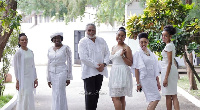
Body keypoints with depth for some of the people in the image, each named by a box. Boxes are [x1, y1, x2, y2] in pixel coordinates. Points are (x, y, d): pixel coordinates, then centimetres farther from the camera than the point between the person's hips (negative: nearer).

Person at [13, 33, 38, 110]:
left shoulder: (31, 52, 12)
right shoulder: (18, 53, -8)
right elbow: (16, 67, -9)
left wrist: (35, 79, 12)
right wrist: (17, 81, -13)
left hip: (30, 78, 6)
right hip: (22, 78, -6)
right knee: (24, 98, -8)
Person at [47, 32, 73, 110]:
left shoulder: (66, 48, -5)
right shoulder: (50, 50, 8)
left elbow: (69, 62, -4)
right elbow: (49, 64, 11)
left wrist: (68, 77, -6)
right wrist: (48, 79, 9)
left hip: (62, 72, -5)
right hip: (52, 73, 5)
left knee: (59, 94, -8)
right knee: (55, 94, 10)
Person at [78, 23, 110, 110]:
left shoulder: (101, 41, 12)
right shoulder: (83, 42, -4)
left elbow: (107, 53, 11)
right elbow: (84, 58, -13)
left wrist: (104, 64, -8)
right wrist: (96, 65, -15)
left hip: (100, 71, 5)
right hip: (89, 72, -5)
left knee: (96, 93, 9)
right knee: (90, 94, -8)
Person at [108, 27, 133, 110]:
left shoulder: (126, 48, -7)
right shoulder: (113, 47, 16)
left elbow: (130, 63, -10)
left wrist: (122, 56, -21)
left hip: (122, 74, -8)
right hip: (114, 73, 8)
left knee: (115, 97, -13)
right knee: (121, 98, 9)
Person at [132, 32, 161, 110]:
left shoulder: (151, 54, 15)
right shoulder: (138, 53, -4)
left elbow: (155, 69, 16)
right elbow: (136, 69, -8)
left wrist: (158, 82, 14)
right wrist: (138, 83, -13)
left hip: (152, 79, 7)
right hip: (145, 79, -7)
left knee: (152, 100, 5)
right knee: (156, 98, -14)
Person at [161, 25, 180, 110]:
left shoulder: (168, 46, -14)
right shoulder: (171, 44, 14)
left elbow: (170, 62, -19)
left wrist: (166, 77, -21)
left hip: (168, 70, -10)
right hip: (172, 70, 10)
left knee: (168, 96, -2)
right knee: (174, 96, 6)